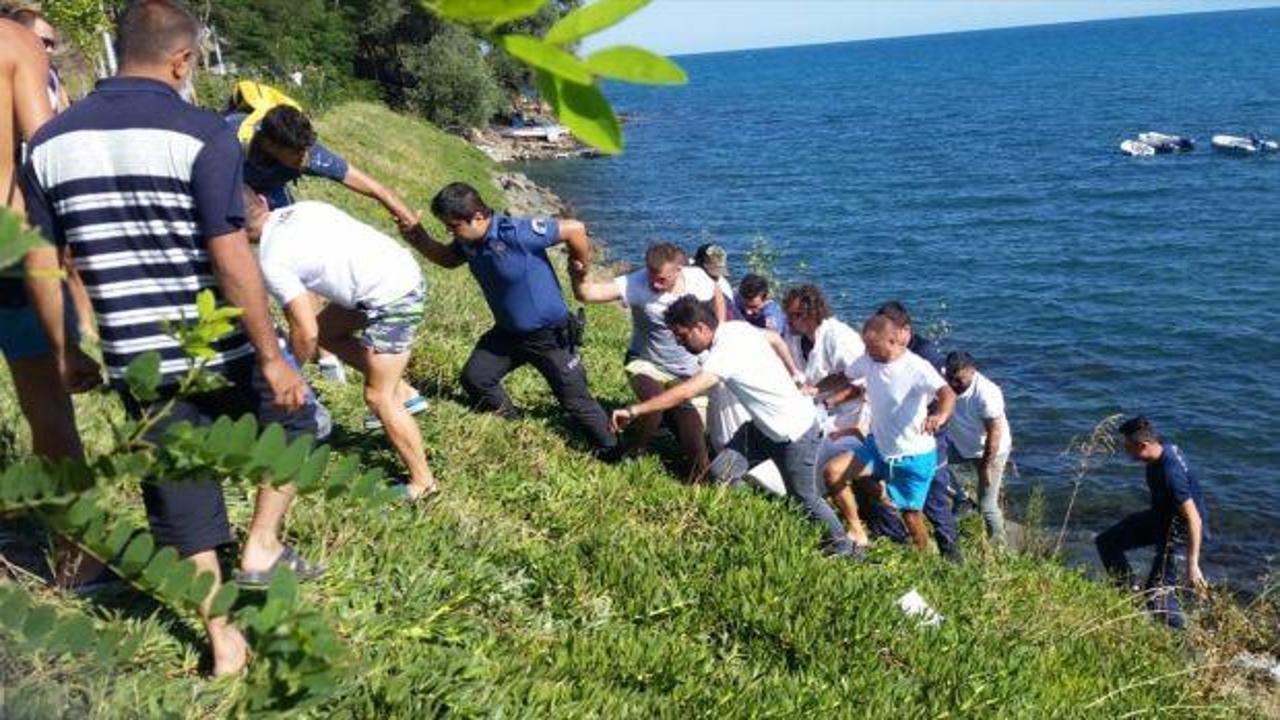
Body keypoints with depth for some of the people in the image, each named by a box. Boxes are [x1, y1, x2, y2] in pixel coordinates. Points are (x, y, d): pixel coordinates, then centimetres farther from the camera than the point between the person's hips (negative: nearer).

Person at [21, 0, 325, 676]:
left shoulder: (49, 142, 3)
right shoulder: (201, 133, -14)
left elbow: (40, 263, 6)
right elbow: (230, 258, -19)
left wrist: (63, 350, 18)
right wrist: (274, 358, -13)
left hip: (134, 360, 5)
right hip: (219, 351, -4)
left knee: (180, 493, 15)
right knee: (294, 424, 25)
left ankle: (222, 642, 25)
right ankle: (261, 549, 23)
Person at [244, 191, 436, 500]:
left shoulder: (272, 261, -11)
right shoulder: (301, 208, 10)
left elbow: (305, 332, -10)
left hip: (393, 299, -9)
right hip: (404, 271, 9)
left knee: (378, 397, 2)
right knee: (327, 330, 22)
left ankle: (422, 482, 12)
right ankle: (404, 393, 25)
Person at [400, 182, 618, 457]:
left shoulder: (516, 233, -32)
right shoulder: (468, 241, -7)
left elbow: (575, 229, -28)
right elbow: (448, 259, 14)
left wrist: (580, 268, -11)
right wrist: (419, 240, -5)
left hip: (549, 334, -7)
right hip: (508, 331, 7)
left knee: (575, 400, 1)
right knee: (474, 378, 8)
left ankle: (611, 453, 21)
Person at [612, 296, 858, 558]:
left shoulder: (726, 353, -30)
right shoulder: (737, 327, -3)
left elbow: (685, 392, -40)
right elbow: (776, 340, 14)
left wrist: (634, 411, -38)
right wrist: (793, 376, 25)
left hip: (794, 433, -9)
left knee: (804, 499, 8)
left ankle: (843, 549, 28)